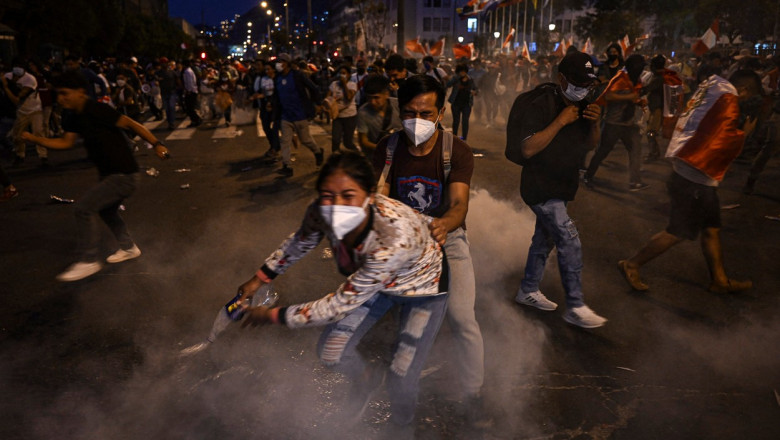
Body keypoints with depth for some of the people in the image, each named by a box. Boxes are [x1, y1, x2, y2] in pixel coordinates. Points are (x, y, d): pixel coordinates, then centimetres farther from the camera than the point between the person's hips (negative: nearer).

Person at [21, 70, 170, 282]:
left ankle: (88, 261, -2)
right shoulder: (73, 116, 8)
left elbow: (131, 124, -20)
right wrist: (33, 138, 3)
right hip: (109, 173, 10)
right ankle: (128, 248, 44)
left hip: (123, 175, -10)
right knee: (105, 210, 25)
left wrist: (156, 144, -26)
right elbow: (66, 142, 14)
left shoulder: (97, 110, -19)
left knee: (84, 207, -14)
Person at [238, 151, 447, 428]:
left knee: (402, 379, -5)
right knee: (330, 354, 3)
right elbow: (301, 242, -1)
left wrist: (273, 315, -23)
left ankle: (402, 422, 34)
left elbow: (339, 306, -34)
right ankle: (367, 379, 41)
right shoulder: (321, 213, -28)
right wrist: (261, 278, 5)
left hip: (423, 286, -4)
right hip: (374, 282, 5)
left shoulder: (395, 238, -45)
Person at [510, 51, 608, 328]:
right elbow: (528, 149, -25)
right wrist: (560, 122, -27)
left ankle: (528, 290, 32)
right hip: (540, 188, -9)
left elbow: (591, 145, 13)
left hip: (561, 188, 9)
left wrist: (595, 123, -7)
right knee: (570, 241, -12)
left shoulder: (581, 106, 8)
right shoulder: (539, 106, -16)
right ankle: (575, 307, -2)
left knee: (544, 239, 16)